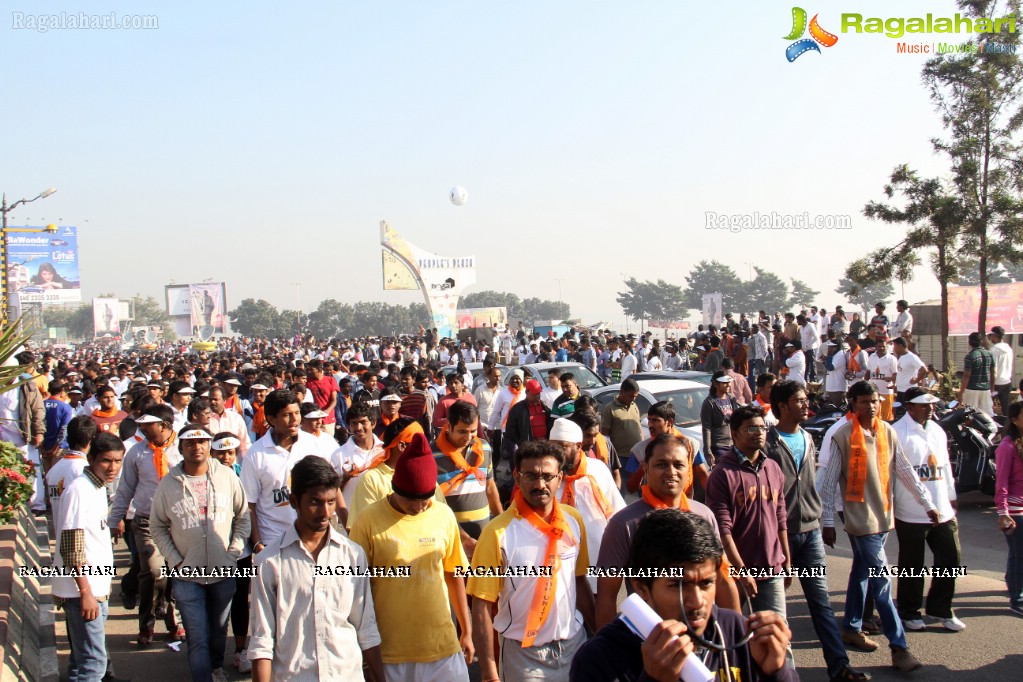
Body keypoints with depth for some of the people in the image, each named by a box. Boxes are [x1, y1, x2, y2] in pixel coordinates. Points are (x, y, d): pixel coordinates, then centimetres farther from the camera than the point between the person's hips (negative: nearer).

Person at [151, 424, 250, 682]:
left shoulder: (227, 476, -4)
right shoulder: (168, 484, -5)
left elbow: (243, 517, 6)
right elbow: (157, 527, 3)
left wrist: (234, 552, -3)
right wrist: (175, 561, -5)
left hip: (223, 572, 2)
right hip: (187, 575, -2)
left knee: (219, 630, 20)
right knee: (197, 638, -3)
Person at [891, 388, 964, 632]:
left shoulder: (937, 431, 13)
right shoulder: (897, 433, -12)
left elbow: (945, 466, 20)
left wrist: (952, 498, 21)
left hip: (943, 512, 7)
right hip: (911, 514, -7)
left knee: (951, 558, 10)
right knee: (912, 566, 6)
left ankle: (939, 607, 27)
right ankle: (909, 612, 22)